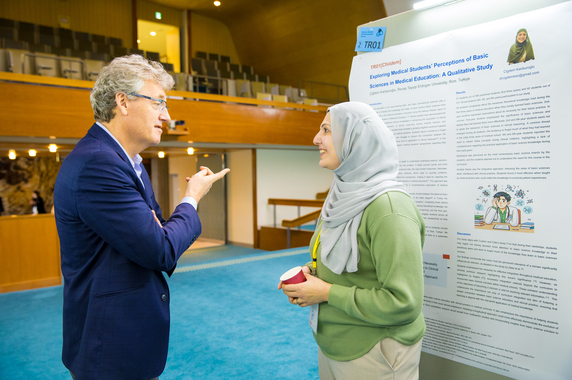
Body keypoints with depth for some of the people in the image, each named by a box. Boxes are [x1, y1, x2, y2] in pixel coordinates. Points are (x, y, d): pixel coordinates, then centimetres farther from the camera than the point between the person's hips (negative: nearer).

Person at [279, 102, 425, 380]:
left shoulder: (389, 207, -24)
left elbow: (404, 303, -28)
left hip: (372, 355, -8)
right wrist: (310, 273, -2)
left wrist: (328, 292, -22)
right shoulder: (343, 197, 4)